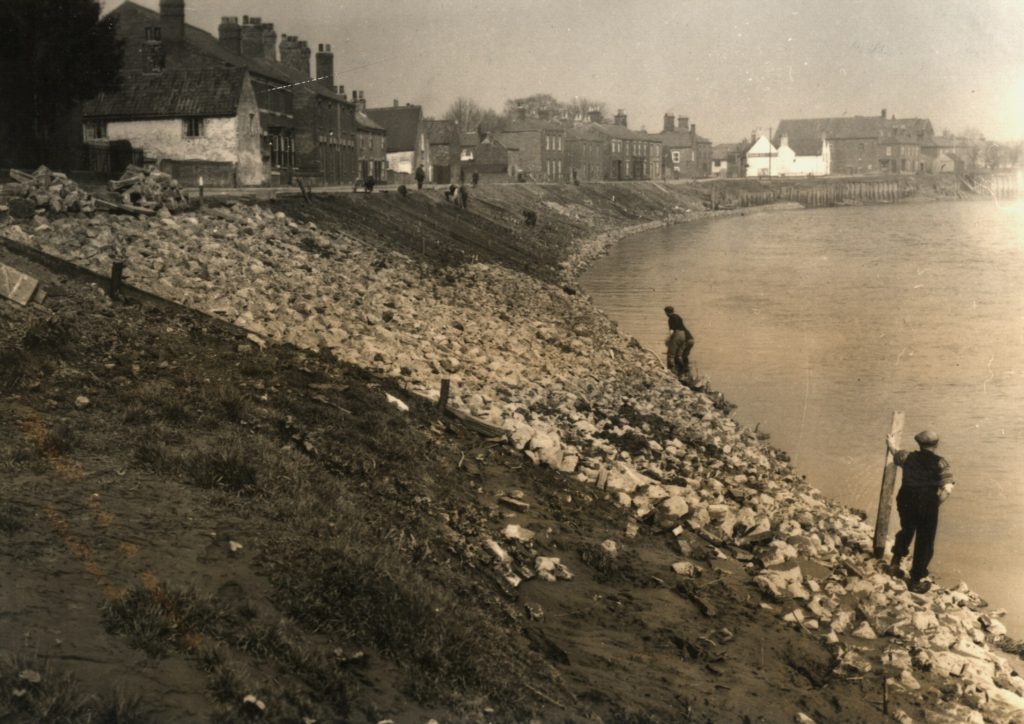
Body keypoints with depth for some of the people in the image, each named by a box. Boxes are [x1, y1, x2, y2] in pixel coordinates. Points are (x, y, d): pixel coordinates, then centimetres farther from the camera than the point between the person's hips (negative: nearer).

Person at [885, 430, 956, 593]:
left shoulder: (908, 457, 2)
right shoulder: (940, 463, -8)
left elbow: (895, 453, 25)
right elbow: (947, 488, -20)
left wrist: (891, 443, 47)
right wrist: (936, 503, -5)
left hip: (906, 502, 3)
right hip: (928, 506, -3)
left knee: (906, 531, 32)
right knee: (925, 543, 10)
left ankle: (896, 561, 23)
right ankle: (916, 581, 14)